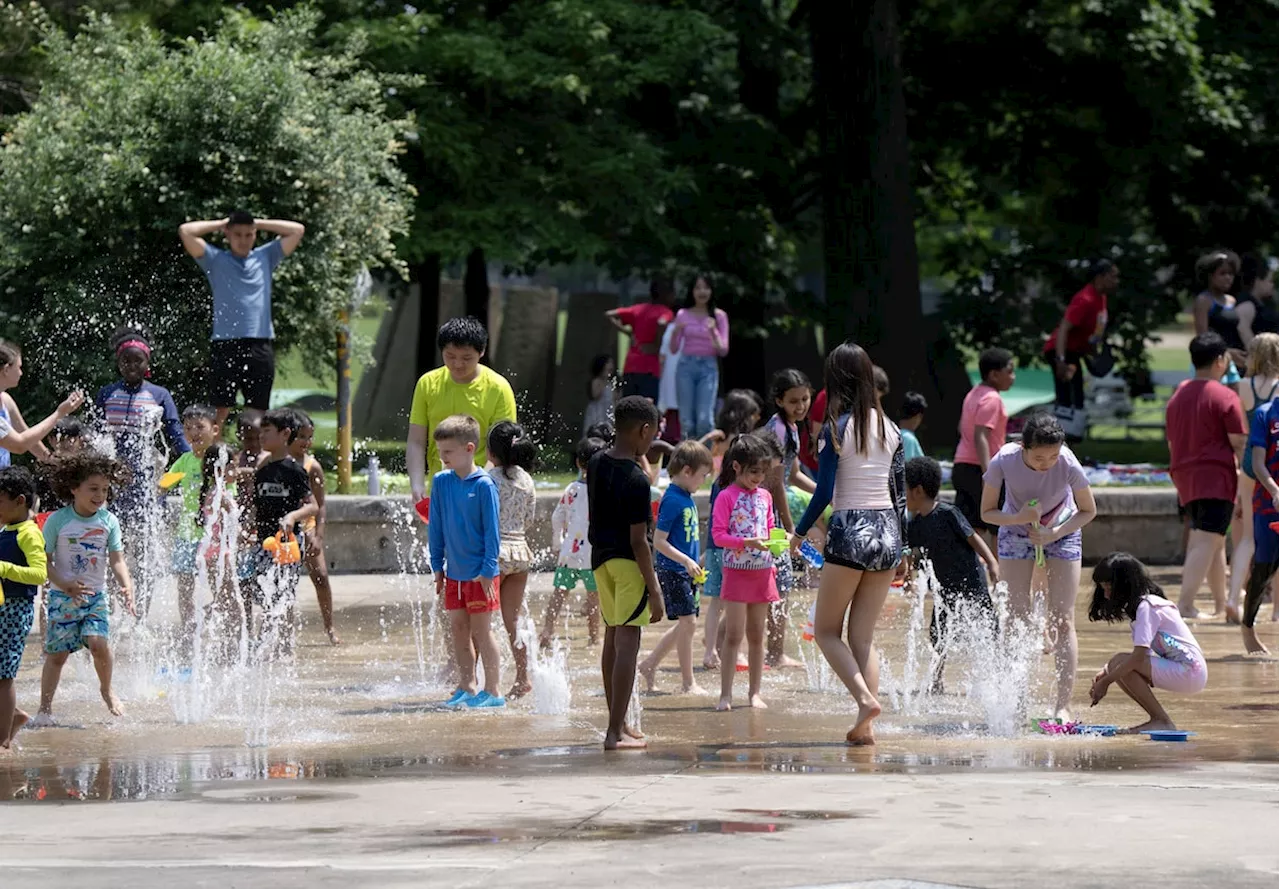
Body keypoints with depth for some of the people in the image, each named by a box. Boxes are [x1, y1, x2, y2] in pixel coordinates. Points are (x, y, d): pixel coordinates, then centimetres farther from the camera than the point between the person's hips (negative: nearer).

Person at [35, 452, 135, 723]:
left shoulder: (108, 521, -1)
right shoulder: (58, 521, -9)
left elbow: (117, 560, -2)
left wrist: (127, 586, -19)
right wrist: (65, 585, -22)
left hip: (95, 595, 2)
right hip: (63, 596, -1)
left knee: (98, 642, -18)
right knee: (57, 654, 0)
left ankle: (106, 690, 7)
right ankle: (45, 708, 13)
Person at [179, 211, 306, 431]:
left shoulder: (265, 257, 16)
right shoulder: (215, 259, 9)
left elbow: (298, 230, 16)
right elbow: (186, 231, -1)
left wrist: (259, 224, 15)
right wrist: (221, 223, 10)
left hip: (260, 346, 3)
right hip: (225, 345, -3)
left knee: (258, 412, 4)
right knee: (220, 411, -7)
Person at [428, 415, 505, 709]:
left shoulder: (484, 485, -13)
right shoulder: (441, 482, 4)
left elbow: (491, 530, -11)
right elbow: (436, 528, 11)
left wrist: (488, 570, -13)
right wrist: (438, 566, 10)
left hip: (479, 573, -6)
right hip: (454, 572, 6)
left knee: (481, 630, -1)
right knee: (459, 630, 10)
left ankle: (492, 692, 6)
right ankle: (467, 688, 19)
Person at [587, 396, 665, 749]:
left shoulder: (597, 464, 5)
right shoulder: (637, 480, -18)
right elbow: (638, 541, -18)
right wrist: (654, 589, -15)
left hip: (601, 558, 8)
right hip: (629, 562, -8)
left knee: (612, 638, 18)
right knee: (627, 643, -7)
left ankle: (618, 724, 28)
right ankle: (615, 732, -10)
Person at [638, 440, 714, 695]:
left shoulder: (687, 499, 11)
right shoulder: (672, 500, -16)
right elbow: (659, 541, -19)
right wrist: (687, 561, -23)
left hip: (686, 571, 9)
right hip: (672, 570, -9)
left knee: (686, 624, 13)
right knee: (687, 621, -8)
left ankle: (649, 664, 26)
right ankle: (688, 683, -1)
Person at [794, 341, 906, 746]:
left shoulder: (836, 429, -9)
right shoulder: (889, 428, 7)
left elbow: (824, 493, -12)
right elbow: (901, 492, 12)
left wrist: (799, 533, 2)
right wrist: (902, 545, 19)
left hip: (849, 531, -5)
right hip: (887, 531, 5)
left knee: (827, 629, 7)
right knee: (864, 634, 10)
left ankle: (865, 697, -15)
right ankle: (866, 725, 1)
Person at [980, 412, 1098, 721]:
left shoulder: (1069, 465, -30)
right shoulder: (1004, 461, -29)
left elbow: (1088, 511, -12)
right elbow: (987, 512, -14)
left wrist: (1054, 533, -25)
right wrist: (1019, 518, -33)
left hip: (1061, 533, -1)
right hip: (1016, 530, 1)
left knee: (1062, 620, -8)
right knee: (1018, 618, -6)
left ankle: (1063, 704, -9)